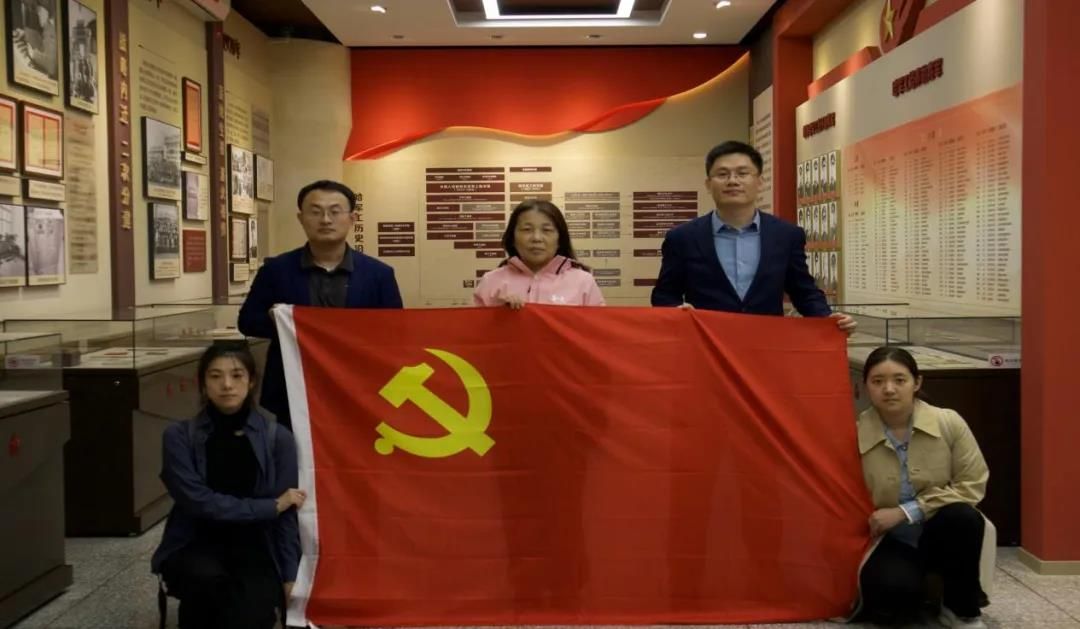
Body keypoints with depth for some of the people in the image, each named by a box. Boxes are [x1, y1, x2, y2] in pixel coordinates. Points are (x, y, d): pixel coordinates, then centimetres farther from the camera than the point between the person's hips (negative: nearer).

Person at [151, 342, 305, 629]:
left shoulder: (278, 438, -3)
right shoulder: (179, 436, -4)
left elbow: (286, 515, -4)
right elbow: (198, 501, -16)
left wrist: (291, 578, -11)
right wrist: (271, 506, -15)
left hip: (254, 546, -1)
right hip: (195, 545, 1)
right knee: (208, 577, -33)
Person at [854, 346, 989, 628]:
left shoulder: (949, 422, -12)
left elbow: (973, 486, -12)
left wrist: (906, 512, -18)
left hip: (939, 534, 2)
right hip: (889, 542, -2)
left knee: (964, 516, -32)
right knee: (896, 589, -33)